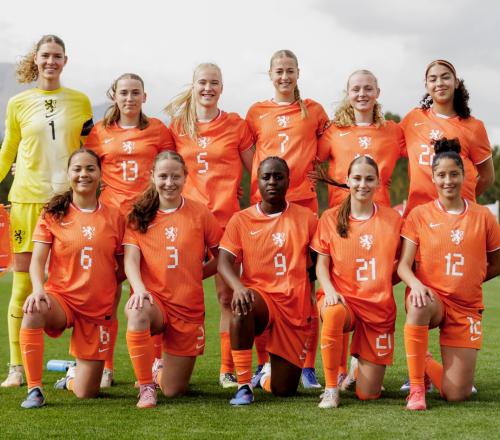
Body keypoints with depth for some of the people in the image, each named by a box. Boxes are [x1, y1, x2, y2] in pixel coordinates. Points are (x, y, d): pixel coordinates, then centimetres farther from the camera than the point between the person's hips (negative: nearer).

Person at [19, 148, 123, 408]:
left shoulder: (113, 218, 3)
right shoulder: (53, 214, 1)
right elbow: (37, 260, -6)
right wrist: (38, 289, -26)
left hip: (99, 309, 1)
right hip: (61, 298, -1)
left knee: (86, 393, 0)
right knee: (34, 311, -39)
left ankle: (74, 375, 39)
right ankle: (34, 389, -25)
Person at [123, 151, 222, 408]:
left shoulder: (200, 214, 1)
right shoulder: (139, 216, 4)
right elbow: (130, 259, -7)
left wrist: (195, 274, -2)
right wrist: (139, 288, -24)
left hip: (188, 307, 1)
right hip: (153, 299, -1)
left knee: (174, 390, 3)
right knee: (137, 312, -41)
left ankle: (161, 369, 42)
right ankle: (145, 388, -23)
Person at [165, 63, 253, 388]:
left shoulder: (236, 125, 5)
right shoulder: (178, 125, 9)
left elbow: (256, 170, 9)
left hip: (226, 217, -1)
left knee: (227, 295, -1)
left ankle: (228, 368, 4)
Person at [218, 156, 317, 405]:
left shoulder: (306, 218, 4)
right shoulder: (241, 220, 2)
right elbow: (224, 262, -8)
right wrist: (238, 286, -28)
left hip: (296, 309, 1)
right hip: (260, 297, -1)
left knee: (283, 390, -1)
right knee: (242, 305, -40)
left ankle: (267, 375, 40)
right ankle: (244, 385, -26)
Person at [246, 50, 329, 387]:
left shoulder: (314, 111, 10)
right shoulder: (257, 113, 11)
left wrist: (316, 170, -1)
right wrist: (258, 187, 3)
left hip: (303, 201, -1)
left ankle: (308, 367, 2)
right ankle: (264, 364, 9)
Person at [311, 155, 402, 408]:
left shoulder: (393, 219, 3)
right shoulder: (331, 218, 2)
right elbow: (321, 263, 3)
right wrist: (329, 290, -15)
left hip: (379, 307, 1)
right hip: (342, 300, -1)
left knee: (368, 394, -2)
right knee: (333, 313, -42)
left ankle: (363, 364, 37)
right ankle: (331, 389, -23)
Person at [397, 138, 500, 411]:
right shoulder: (419, 215, 0)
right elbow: (403, 265, -6)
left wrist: (467, 281, 4)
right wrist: (416, 284, -26)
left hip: (466, 306, 2)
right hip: (429, 297, -1)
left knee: (457, 394, -8)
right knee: (419, 304, -42)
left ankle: (426, 364, 27)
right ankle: (416, 388, -26)